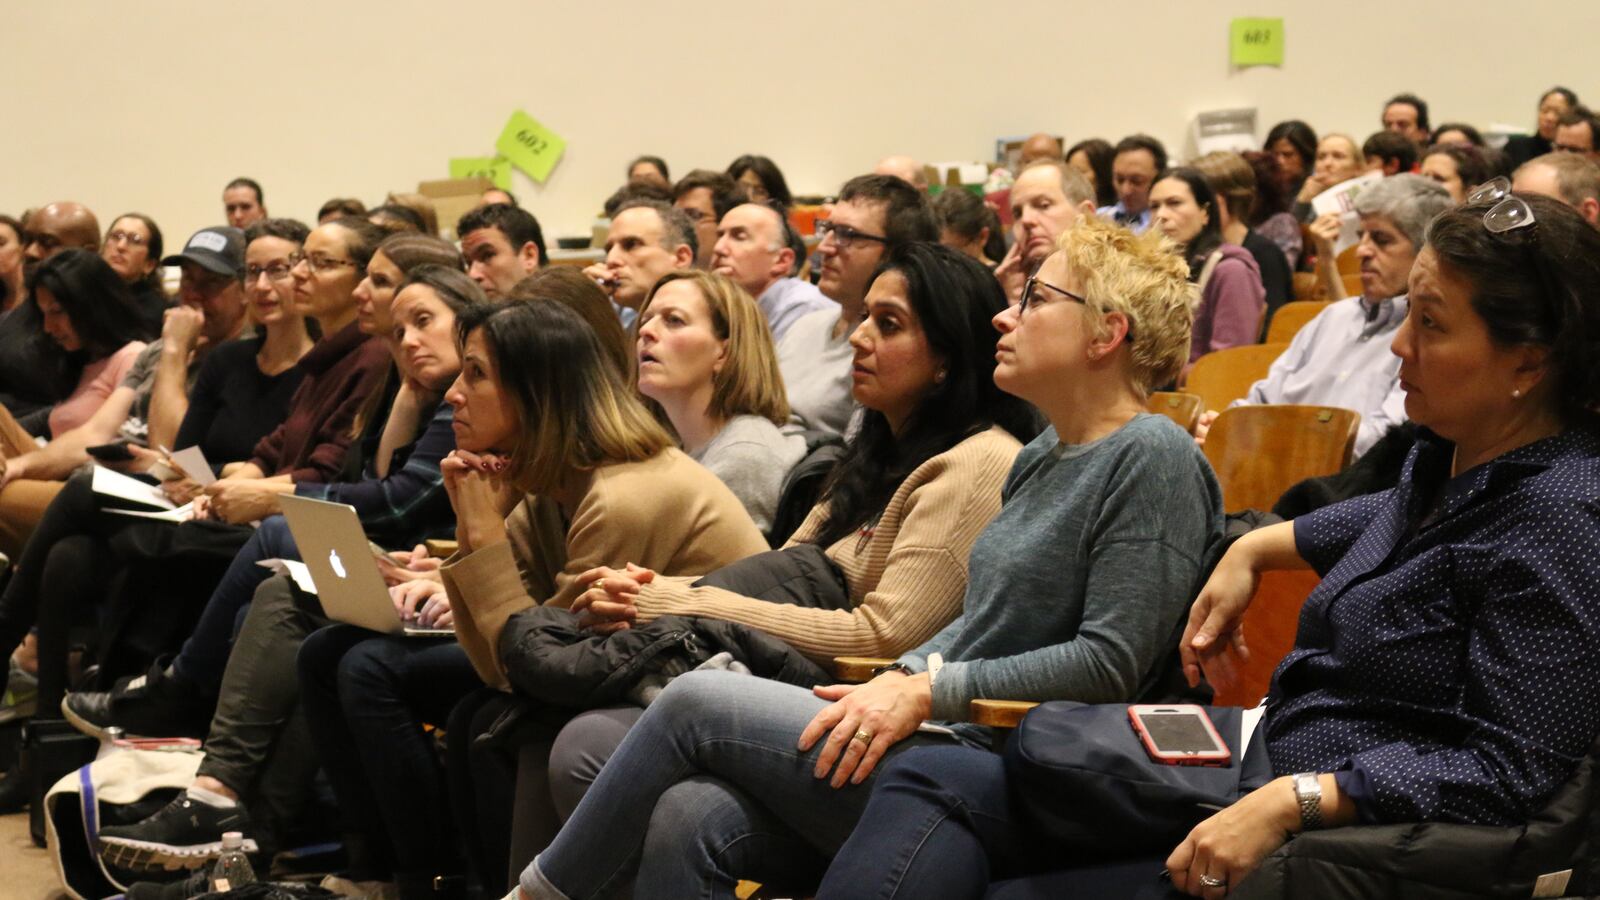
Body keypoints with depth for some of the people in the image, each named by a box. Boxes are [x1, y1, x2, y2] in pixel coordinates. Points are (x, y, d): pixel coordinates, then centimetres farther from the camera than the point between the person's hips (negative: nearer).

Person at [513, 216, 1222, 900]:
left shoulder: (1152, 456, -10)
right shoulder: (1042, 456, 18)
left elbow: (1111, 661, -17)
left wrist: (928, 692, -16)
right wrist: (899, 679, 3)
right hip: (941, 738, 8)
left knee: (695, 701, -8)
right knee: (687, 818, -13)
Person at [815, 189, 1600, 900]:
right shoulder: (1446, 460, 10)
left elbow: (1511, 770, -25)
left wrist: (1292, 803, -30)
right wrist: (1254, 549, 28)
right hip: (1266, 784, 10)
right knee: (934, 782, -2)